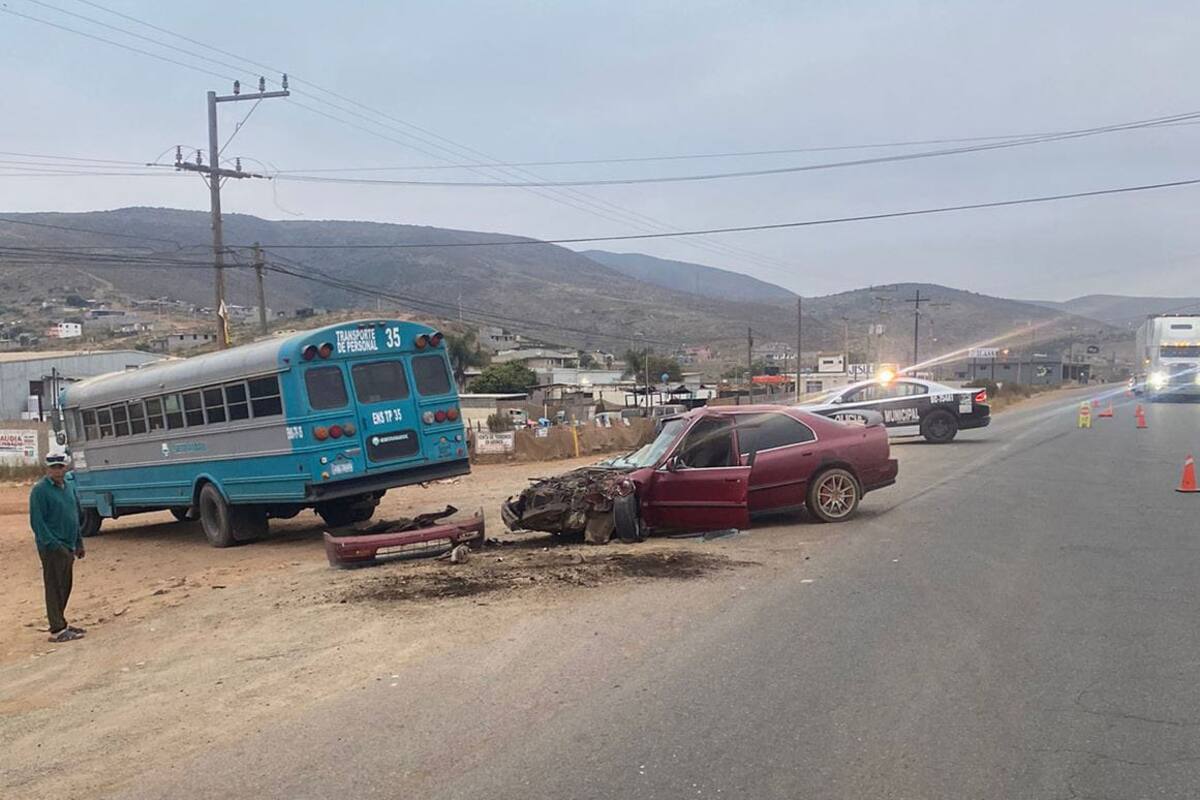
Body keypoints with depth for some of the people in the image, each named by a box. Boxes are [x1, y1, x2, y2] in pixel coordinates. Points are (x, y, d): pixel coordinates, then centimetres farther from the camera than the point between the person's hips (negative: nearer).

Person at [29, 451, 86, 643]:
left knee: (65, 587, 14)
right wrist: (54, 544, -20)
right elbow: (37, 521, -16)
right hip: (52, 548, -8)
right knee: (54, 588, -4)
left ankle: (60, 623, 24)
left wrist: (78, 542, 16)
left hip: (68, 547, 8)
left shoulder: (69, 487, 13)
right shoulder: (40, 490, -11)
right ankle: (57, 630, -1)